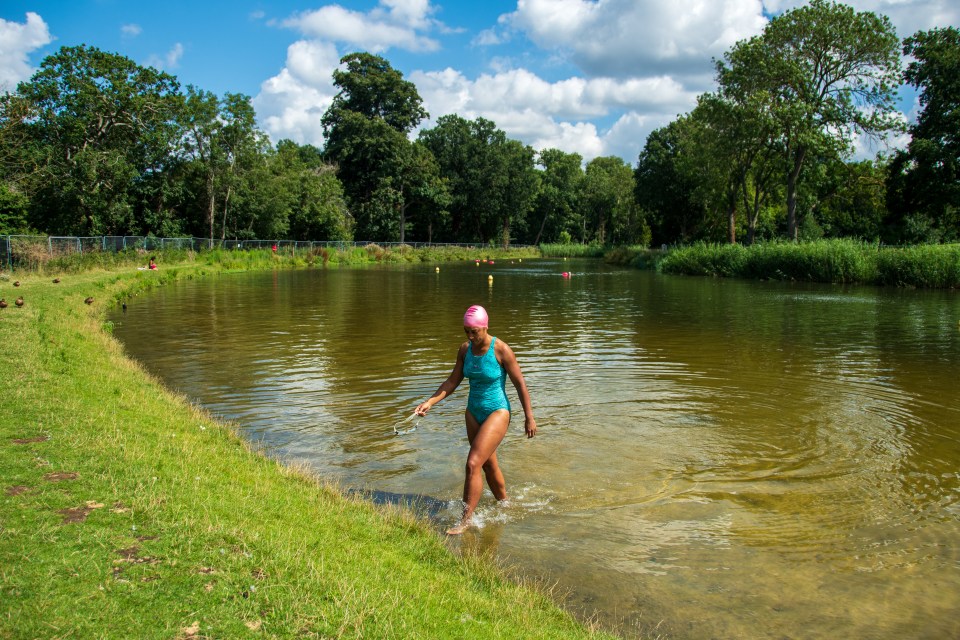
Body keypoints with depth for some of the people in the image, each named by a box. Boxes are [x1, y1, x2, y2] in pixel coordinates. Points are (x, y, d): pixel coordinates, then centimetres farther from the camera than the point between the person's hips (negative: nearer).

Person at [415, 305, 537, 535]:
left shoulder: (501, 350, -18)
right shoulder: (465, 349, -2)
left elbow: (520, 384, -11)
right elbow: (452, 381, 4)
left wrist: (529, 417, -7)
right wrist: (429, 402, -8)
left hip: (497, 412, -7)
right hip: (473, 412, 7)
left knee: (473, 464, -16)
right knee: (488, 464, 18)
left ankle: (466, 520, -6)